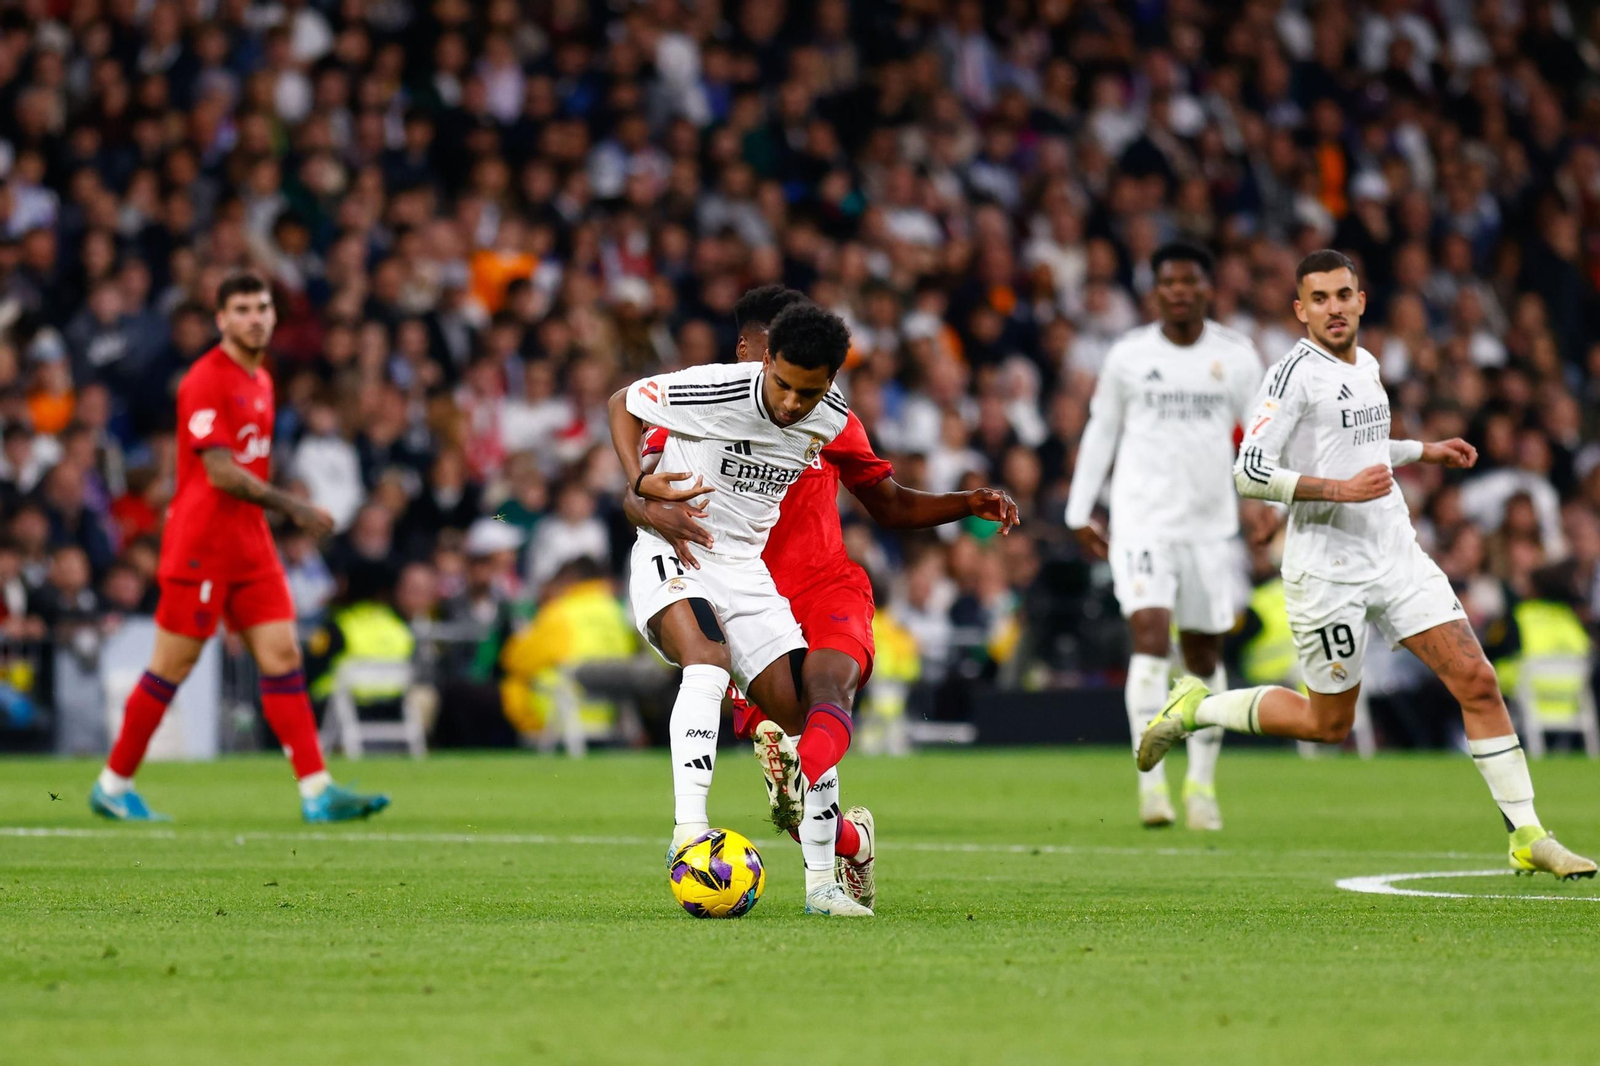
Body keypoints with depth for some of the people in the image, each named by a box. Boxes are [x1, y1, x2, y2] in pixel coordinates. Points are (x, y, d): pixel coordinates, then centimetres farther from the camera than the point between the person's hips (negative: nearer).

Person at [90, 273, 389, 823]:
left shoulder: (260, 381, 14)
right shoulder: (206, 380, -13)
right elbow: (221, 472, -19)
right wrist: (292, 507, -19)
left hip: (249, 542, 8)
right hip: (200, 544, -8)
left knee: (283, 656, -1)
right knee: (173, 666, -1)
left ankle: (317, 792, -6)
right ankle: (113, 784, 13)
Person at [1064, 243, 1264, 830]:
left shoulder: (1236, 356, 3)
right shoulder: (1128, 355, 1)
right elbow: (1100, 431, 9)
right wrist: (1079, 512, 7)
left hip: (1211, 525, 2)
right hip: (1143, 521, -2)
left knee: (1204, 654, 10)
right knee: (1150, 634, -19)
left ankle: (1202, 781, 26)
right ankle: (1151, 780, -22)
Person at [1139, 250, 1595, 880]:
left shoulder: (1366, 367, 14)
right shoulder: (1295, 373, -12)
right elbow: (1250, 473, -19)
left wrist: (1425, 452, 22)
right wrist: (1342, 488, -23)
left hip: (1397, 556, 7)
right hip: (1328, 568, -6)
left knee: (1476, 680, -6)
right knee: (1328, 725, 3)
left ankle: (1527, 836, -3)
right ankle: (1197, 708, 24)